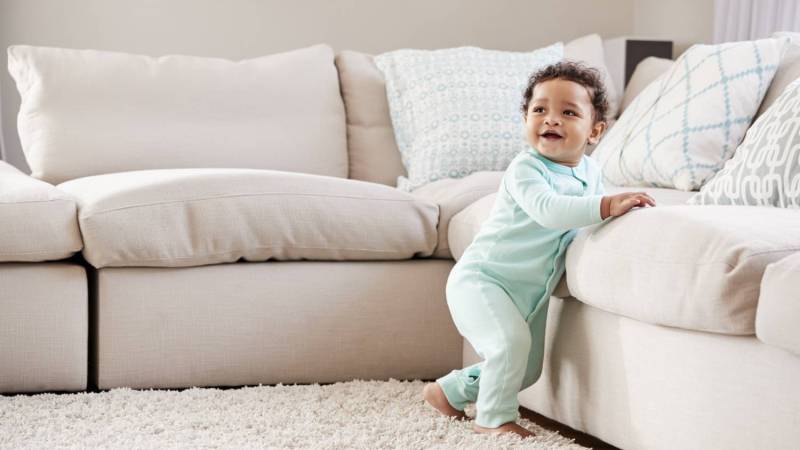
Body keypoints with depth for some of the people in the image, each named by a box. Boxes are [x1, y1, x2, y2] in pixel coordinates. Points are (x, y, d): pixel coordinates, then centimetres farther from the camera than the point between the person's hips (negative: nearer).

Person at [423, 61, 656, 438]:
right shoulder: (525, 168, -22)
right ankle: (494, 419, -10)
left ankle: (449, 391, 35)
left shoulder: (590, 171, 1)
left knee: (528, 370, 17)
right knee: (510, 341, -31)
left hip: (530, 293, 8)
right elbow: (546, 209, -40)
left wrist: (624, 207, -5)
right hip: (479, 279, -8)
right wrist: (606, 206, -48)